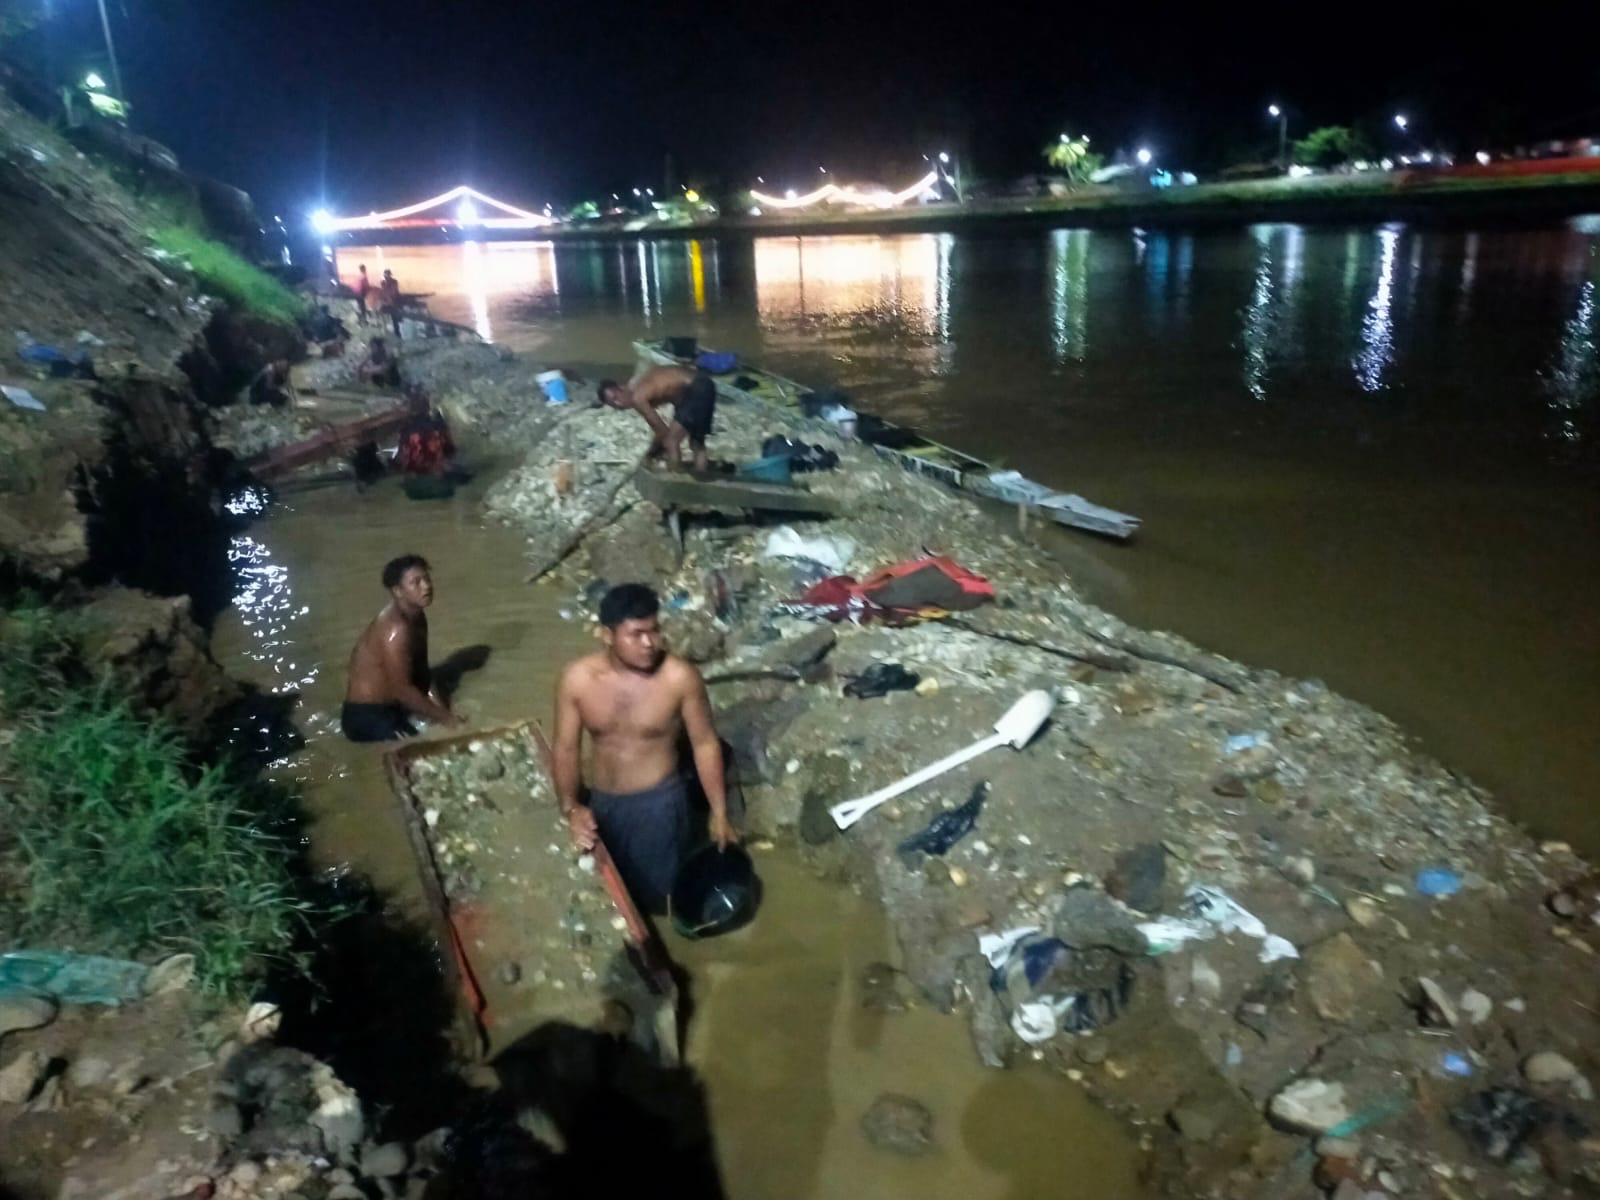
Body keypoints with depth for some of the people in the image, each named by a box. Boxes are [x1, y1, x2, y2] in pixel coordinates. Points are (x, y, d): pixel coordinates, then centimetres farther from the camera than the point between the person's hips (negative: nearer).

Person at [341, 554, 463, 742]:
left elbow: (420, 672, 11)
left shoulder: (415, 617, 5)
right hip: (367, 716, -10)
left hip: (389, 706, 10)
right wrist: (444, 718, -17)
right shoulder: (396, 628, -25)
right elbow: (401, 689, -25)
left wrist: (443, 710, 0)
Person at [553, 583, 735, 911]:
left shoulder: (680, 678, -20)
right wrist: (570, 808, -18)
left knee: (658, 892, 10)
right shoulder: (577, 680, -14)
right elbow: (566, 748, -4)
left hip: (659, 801, -3)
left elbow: (705, 743, -9)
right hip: (603, 802, 3)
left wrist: (719, 814, -6)